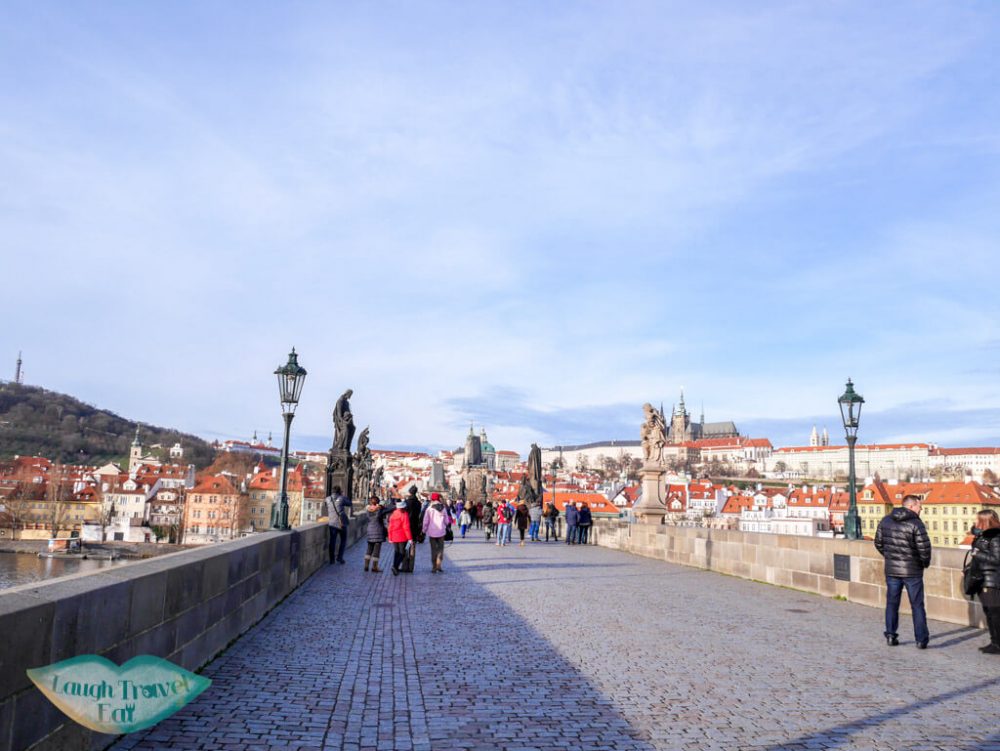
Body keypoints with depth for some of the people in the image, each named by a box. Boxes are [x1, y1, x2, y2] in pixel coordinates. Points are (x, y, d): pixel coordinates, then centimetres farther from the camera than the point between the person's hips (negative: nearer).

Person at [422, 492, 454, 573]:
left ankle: (434, 567, 8)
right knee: (440, 549, 9)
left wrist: (424, 530, 8)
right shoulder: (443, 508, 0)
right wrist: (446, 527, 25)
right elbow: (447, 521, 6)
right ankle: (438, 565, -4)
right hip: (441, 532, 1)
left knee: (433, 550, 7)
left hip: (432, 532, -1)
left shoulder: (429, 509, -7)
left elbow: (425, 521, -4)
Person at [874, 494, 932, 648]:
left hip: (891, 569, 4)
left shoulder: (886, 520, 2)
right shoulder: (916, 524, -15)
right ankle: (921, 640, 11)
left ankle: (890, 636, 14)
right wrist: (925, 563, 1)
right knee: (917, 606, 8)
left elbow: (878, 543, 8)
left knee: (892, 604, 13)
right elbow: (924, 548, -18)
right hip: (912, 571, -4)